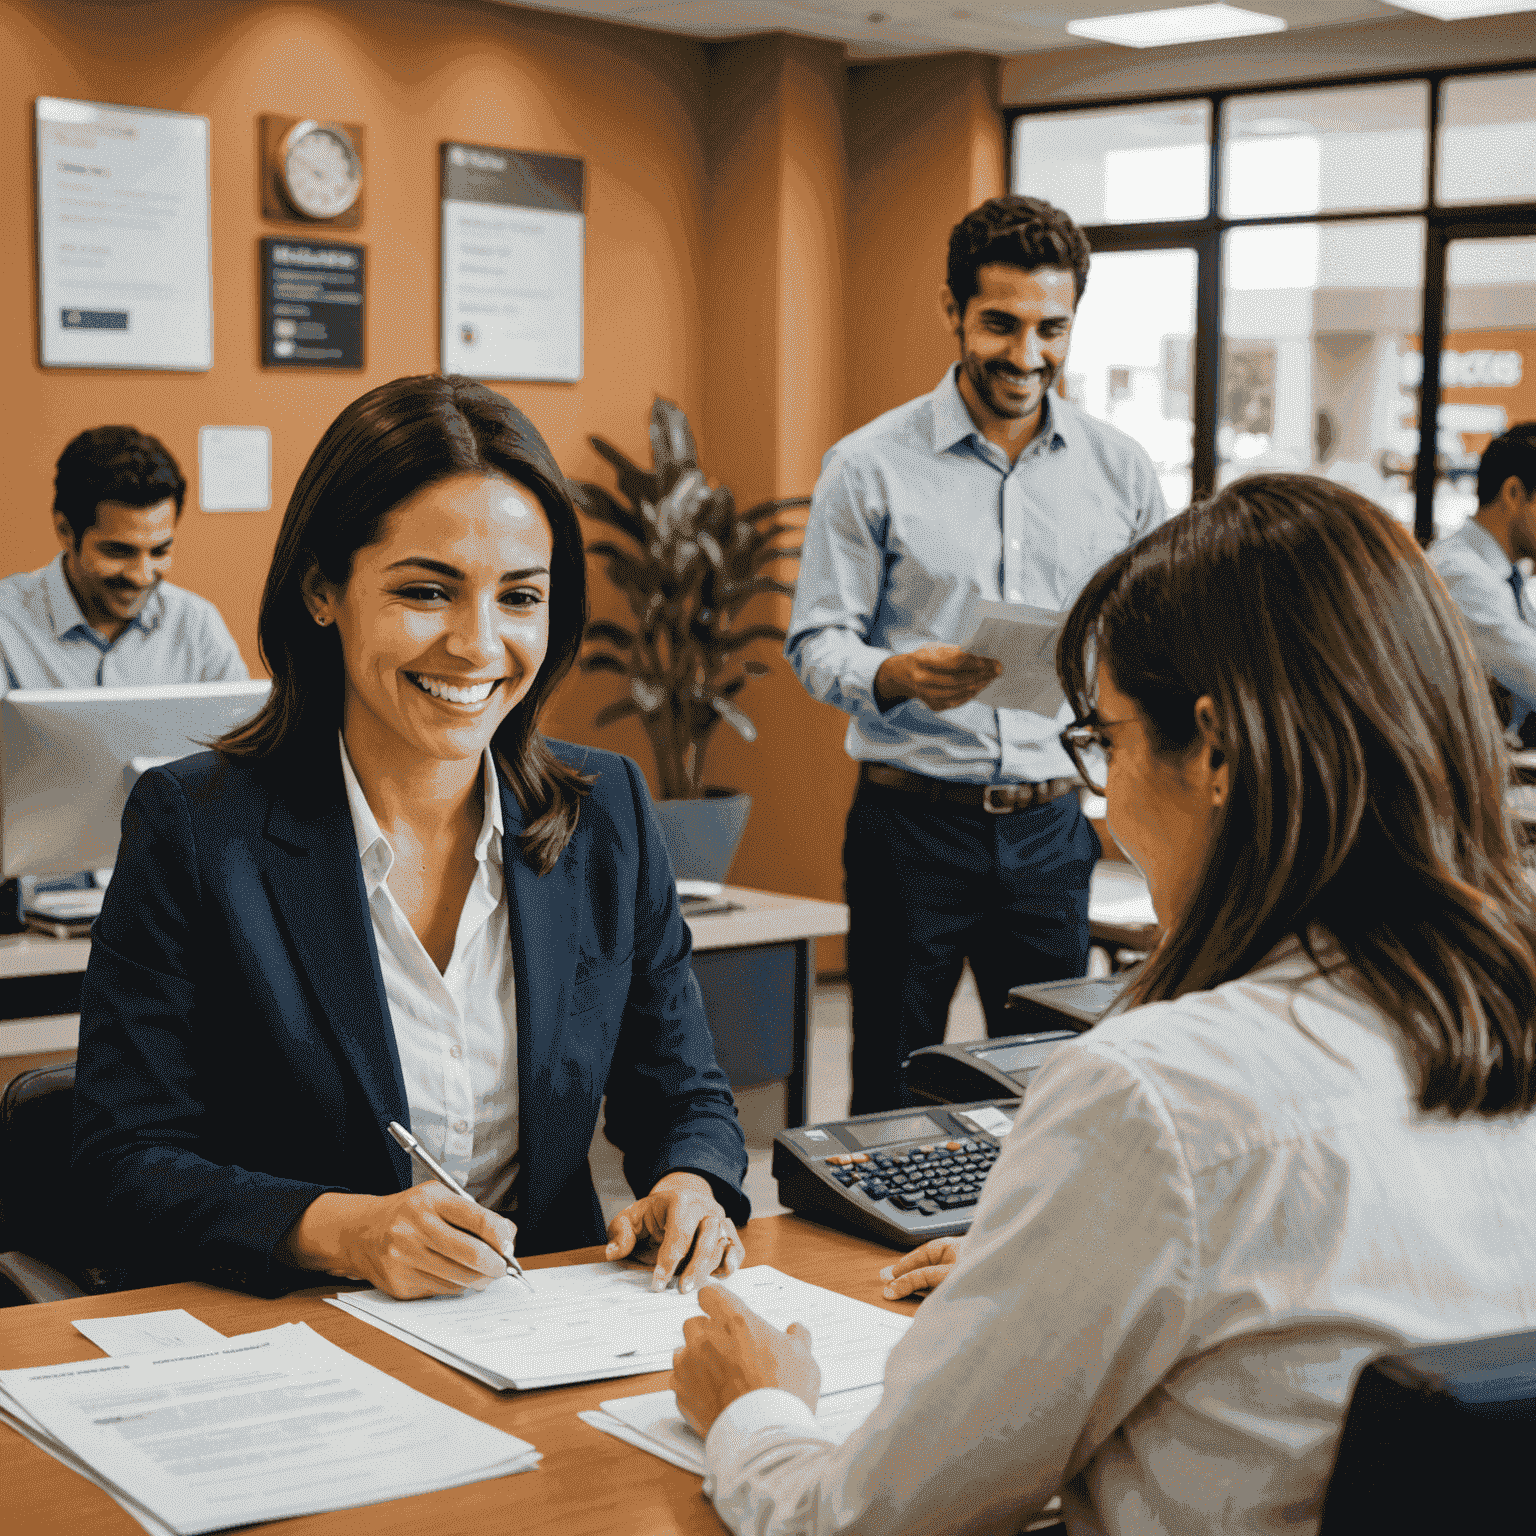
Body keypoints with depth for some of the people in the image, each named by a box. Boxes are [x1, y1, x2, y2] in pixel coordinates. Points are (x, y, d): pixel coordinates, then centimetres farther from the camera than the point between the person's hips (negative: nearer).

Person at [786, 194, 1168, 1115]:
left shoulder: (1121, 470, 7)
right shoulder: (870, 467, -2)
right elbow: (817, 641, -2)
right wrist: (895, 677, -22)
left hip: (1053, 826, 3)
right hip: (913, 821, -2)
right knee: (892, 1102, 3)